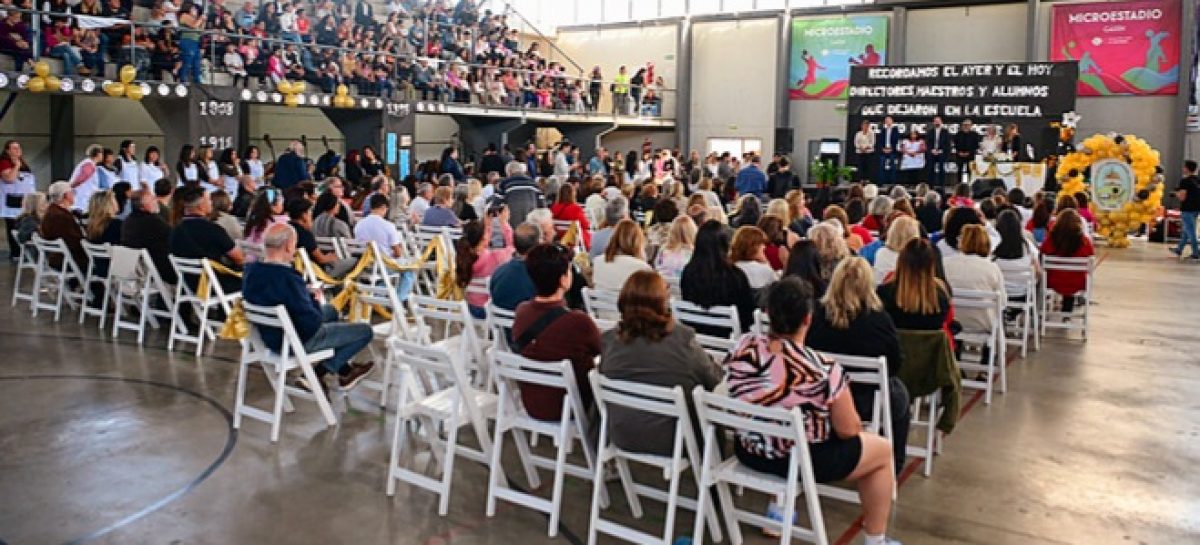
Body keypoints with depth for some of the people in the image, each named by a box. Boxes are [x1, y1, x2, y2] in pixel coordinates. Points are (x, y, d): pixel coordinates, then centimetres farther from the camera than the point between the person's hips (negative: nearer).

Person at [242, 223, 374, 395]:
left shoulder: (251, 270, -8)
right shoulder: (289, 279, -33)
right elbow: (312, 324, -28)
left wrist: (308, 296, 2)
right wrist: (316, 302, -9)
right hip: (298, 341, -9)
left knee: (330, 311, 31)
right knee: (366, 331, 0)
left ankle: (344, 370, 32)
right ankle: (317, 374, 5)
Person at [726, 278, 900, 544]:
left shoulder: (743, 347, -13)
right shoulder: (824, 369, -28)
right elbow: (848, 430, -15)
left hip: (748, 451, 6)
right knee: (883, 449, 19)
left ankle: (777, 509, 36)